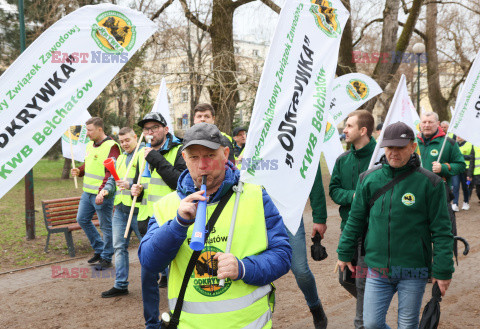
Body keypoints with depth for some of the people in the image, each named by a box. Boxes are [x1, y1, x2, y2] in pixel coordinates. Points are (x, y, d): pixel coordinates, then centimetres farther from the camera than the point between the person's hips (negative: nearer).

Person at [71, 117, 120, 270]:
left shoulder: (111, 147, -15)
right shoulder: (90, 145, 13)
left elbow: (111, 172, -21)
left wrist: (101, 191, -28)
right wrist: (79, 171, 4)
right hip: (88, 192, 9)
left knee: (106, 226, 1)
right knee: (82, 219, 15)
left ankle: (106, 258, 15)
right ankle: (99, 249, 30)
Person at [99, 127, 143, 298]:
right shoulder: (120, 158, 17)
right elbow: (112, 179, 21)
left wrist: (131, 185, -25)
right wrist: (105, 190, 2)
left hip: (137, 209, -8)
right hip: (120, 208, 8)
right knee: (119, 247, 10)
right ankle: (120, 285, 19)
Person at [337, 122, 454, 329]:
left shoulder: (429, 183, -7)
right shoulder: (368, 179, 0)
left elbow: (441, 230, -4)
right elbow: (355, 220, 9)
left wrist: (443, 271, -4)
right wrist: (344, 253, 13)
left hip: (414, 272, -2)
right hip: (377, 268, 2)